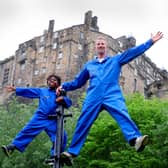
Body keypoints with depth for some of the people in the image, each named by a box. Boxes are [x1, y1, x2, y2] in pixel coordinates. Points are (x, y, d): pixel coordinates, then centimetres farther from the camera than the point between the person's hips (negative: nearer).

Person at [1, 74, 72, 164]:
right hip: (40, 117, 0)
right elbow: (28, 91, 11)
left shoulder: (60, 94, 15)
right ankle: (12, 146, -9)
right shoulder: (42, 91, 16)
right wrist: (15, 89, 4)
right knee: (27, 130, -11)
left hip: (53, 120, 0)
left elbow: (69, 103, 5)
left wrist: (63, 99, -18)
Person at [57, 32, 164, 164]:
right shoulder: (89, 65, 27)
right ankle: (72, 152, 5)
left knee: (123, 116, -27)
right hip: (93, 98, 3)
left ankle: (136, 140, -47)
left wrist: (151, 41, 6)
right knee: (82, 124, -1)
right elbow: (77, 82, 30)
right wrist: (64, 86, 15)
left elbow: (133, 52, 13)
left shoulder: (116, 60, 22)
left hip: (112, 96, -2)